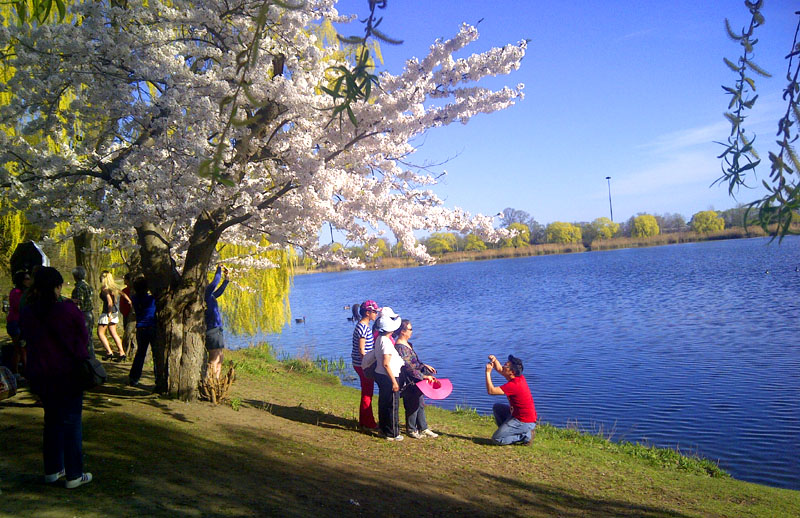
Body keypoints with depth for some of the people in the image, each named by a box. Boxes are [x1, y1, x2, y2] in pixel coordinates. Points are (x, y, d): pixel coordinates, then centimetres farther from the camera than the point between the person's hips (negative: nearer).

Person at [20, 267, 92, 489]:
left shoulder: (27, 312, -2)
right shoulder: (68, 309, -17)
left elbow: (29, 338, 10)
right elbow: (83, 337, -6)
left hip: (40, 374, 5)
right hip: (68, 372, -5)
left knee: (52, 419, 20)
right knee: (71, 421, 4)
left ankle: (52, 470, 28)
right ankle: (74, 474, 9)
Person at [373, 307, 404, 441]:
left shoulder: (379, 339, 7)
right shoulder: (386, 342, -22)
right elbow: (386, 364, -25)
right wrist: (394, 381, -21)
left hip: (380, 375, 10)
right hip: (388, 377, -10)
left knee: (383, 403, 20)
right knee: (393, 406, 1)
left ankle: (383, 428, 33)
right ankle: (392, 433, 10)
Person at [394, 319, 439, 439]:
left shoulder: (407, 344, 9)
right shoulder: (400, 347, -22)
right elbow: (409, 368, -24)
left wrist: (425, 366, 11)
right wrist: (424, 376, -22)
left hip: (417, 381, 10)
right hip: (409, 383, -10)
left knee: (420, 404, 16)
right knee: (412, 406, 4)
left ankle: (423, 428, 27)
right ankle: (411, 430, 21)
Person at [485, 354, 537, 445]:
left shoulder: (514, 385, -27)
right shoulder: (518, 377, 1)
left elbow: (491, 391, -27)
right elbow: (499, 369, 13)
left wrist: (488, 372, -21)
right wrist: (494, 360, -6)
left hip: (524, 422, -9)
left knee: (496, 439, -7)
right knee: (496, 407, 17)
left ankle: (526, 435, -3)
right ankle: (506, 431, 19)